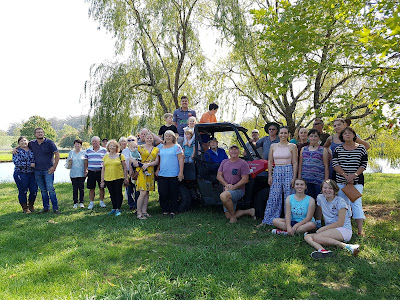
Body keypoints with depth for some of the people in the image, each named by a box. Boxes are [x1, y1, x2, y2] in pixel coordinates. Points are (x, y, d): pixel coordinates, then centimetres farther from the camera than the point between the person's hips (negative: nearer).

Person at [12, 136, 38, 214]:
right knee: (23, 192, 2)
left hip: (32, 174, 4)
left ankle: (31, 206, 26)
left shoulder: (31, 150, 10)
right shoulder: (17, 151, -4)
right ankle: (25, 208, 18)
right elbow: (17, 162, -16)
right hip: (21, 174, -4)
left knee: (34, 191, 4)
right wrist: (30, 164, -18)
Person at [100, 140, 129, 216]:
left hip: (118, 178, -3)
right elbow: (103, 169, 12)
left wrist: (126, 178, -2)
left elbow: (125, 168, 3)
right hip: (108, 179, 3)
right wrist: (102, 181, 8)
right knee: (112, 194, 11)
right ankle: (114, 208, 23)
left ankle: (118, 209, 7)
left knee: (118, 193, -1)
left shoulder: (120, 156, 1)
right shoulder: (105, 157, 10)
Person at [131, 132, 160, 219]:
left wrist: (148, 164, -11)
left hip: (150, 172, 4)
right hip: (141, 172, -4)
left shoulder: (156, 149, 12)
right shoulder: (140, 147, 3)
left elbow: (157, 161, 3)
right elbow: (133, 159, 3)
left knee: (147, 192, 7)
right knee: (143, 192, -10)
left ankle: (144, 211, 15)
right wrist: (136, 163, -15)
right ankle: (139, 213, -3)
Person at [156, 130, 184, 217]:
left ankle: (173, 211, 13)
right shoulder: (161, 147, 14)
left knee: (173, 194, 3)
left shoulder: (177, 147, -1)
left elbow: (181, 160, -7)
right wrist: (157, 170, 11)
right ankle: (165, 210, 15)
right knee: (163, 193, 3)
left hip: (173, 175, -4)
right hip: (162, 174, 4)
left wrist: (181, 172, -13)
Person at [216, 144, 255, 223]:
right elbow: (219, 175, 7)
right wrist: (226, 185, -10)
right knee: (228, 216, -1)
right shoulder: (224, 162, 13)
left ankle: (233, 216, -18)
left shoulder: (243, 163, -5)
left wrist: (233, 187, -18)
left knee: (223, 196, -37)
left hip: (238, 190, -6)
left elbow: (245, 180, -10)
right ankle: (249, 211, 16)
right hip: (227, 190, 6)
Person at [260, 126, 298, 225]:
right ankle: (268, 220, 6)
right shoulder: (273, 146, 12)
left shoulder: (292, 146, 4)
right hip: (276, 172, 2)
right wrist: (270, 176, 4)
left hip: (288, 172, -2)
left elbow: (295, 163, 1)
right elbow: (270, 162, 12)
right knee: (274, 196, 0)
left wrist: (294, 177, -7)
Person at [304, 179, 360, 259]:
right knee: (307, 236, -16)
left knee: (316, 237, -30)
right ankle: (322, 250, -43)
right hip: (330, 229, 7)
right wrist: (325, 228, 11)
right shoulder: (320, 198, 10)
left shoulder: (340, 201, -8)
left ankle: (347, 246, -32)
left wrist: (322, 229, -13)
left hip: (343, 230, -7)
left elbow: (340, 223, -12)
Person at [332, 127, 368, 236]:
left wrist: (354, 175, -13)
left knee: (356, 203, -8)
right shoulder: (338, 149, 4)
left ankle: (360, 230, -4)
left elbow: (364, 165, 0)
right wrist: (346, 175, -12)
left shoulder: (361, 148, 3)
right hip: (341, 181, 2)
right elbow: (335, 164, -2)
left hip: (357, 181, -2)